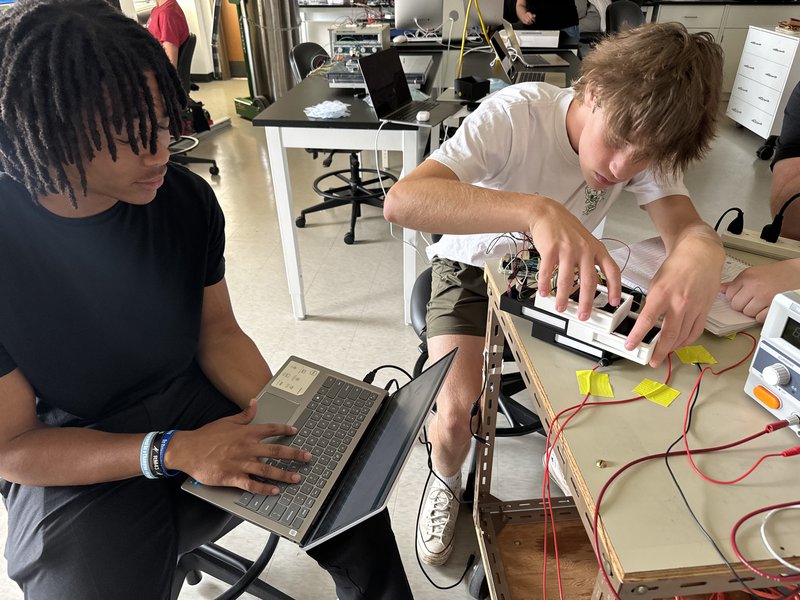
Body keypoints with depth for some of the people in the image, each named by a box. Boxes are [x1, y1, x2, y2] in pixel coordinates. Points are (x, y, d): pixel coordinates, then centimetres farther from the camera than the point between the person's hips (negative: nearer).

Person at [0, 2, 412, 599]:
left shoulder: (186, 198, -9)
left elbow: (217, 331, 1)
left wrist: (280, 416, -15)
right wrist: (173, 451, -27)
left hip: (195, 403, 3)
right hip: (71, 462, -2)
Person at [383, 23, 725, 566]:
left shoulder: (648, 143, -15)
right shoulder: (519, 112, -31)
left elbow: (689, 227, -25)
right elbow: (401, 200, -43)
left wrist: (700, 255, -50)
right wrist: (535, 209, -57)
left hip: (553, 276, 4)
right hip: (474, 268, -3)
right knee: (456, 415, -21)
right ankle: (447, 485, 16)